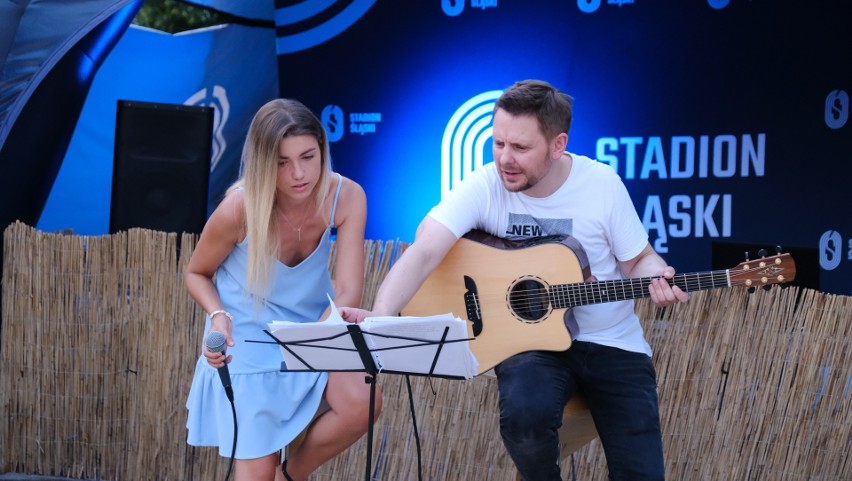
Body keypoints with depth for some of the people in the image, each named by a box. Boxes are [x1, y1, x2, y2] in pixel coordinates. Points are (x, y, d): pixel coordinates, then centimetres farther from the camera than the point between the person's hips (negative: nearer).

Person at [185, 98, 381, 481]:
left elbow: (349, 292, -22)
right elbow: (197, 274, -5)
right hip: (249, 339, -2)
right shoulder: (239, 209, -24)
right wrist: (219, 316, -25)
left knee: (363, 403, -25)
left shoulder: (346, 197, -20)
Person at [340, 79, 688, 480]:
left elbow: (638, 261, 3)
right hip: (530, 340, -1)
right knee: (524, 413, -34)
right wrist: (381, 316, -45)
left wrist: (657, 280, -22)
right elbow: (424, 252, -28)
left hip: (612, 344, 1)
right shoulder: (483, 188, -14)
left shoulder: (602, 184, -10)